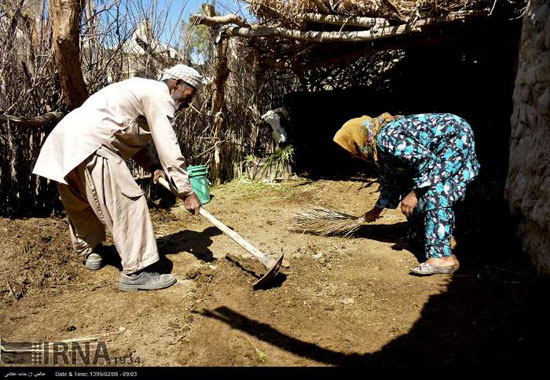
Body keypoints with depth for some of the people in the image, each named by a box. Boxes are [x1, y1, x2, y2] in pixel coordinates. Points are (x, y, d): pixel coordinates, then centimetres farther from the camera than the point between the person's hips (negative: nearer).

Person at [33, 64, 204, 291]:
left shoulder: (144, 91, 26)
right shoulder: (159, 96, -6)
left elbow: (137, 139, 27)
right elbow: (168, 148, -13)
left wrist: (153, 166, 9)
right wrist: (187, 192, -11)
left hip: (65, 140, 11)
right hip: (90, 145, -11)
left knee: (82, 203, 24)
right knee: (128, 203, -11)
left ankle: (88, 252, 42)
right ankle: (135, 272, -9)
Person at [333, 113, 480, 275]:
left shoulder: (387, 139, -27)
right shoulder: (379, 149, 5)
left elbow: (427, 160, -29)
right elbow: (389, 179, 18)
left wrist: (414, 193, -24)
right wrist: (377, 209, 26)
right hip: (439, 148, 10)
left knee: (436, 193, -21)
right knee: (408, 190, 11)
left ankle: (443, 258, -25)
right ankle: (418, 239, 26)